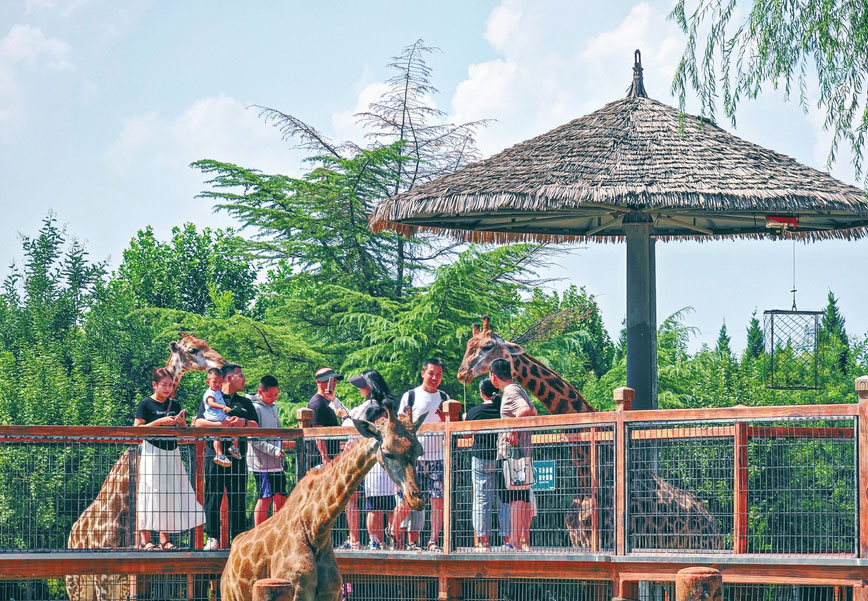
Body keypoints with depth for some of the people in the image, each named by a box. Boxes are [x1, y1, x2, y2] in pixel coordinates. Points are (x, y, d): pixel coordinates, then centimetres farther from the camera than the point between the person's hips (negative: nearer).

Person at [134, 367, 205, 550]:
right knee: (150, 493, -8)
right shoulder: (146, 404, -3)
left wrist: (181, 422, -4)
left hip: (172, 453, 6)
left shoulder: (174, 405, 13)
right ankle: (145, 538, -5)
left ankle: (164, 539, 7)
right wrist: (160, 422, -17)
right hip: (152, 451, -6)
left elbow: (185, 432, 18)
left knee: (170, 494, 3)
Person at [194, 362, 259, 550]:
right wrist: (222, 425, -16)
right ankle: (213, 538, 1)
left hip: (238, 456, 3)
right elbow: (199, 423, -5)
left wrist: (243, 422, -8)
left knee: (238, 498, 1)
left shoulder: (245, 403, 19)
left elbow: (256, 426, 12)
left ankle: (238, 537, 5)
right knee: (213, 498, -3)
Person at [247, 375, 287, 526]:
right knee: (265, 498, -5)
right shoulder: (255, 408, -12)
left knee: (280, 497, 8)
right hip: (262, 462, -8)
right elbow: (254, 439, -17)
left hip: (276, 462, 8)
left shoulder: (273, 407, 15)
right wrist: (273, 450, -23)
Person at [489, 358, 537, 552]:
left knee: (515, 499, -10)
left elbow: (525, 410, -30)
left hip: (510, 453, -10)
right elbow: (533, 412, 32)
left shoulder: (510, 392, -11)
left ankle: (516, 542, -13)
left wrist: (513, 429, -23)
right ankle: (524, 541, 13)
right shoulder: (519, 390, 18)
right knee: (523, 499, 11)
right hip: (523, 452, 10)